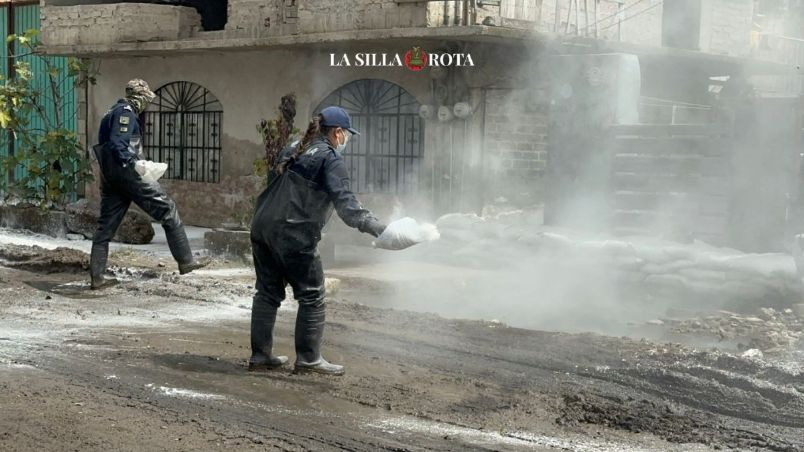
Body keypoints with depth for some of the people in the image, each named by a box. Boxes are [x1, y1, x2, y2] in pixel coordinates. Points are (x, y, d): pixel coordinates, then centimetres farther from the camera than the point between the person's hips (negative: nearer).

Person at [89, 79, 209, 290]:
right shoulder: (126, 112, -8)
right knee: (167, 209, -2)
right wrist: (134, 163, -24)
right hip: (126, 172, -10)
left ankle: (97, 276, 6)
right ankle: (185, 260, -2)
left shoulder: (113, 111, 22)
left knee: (106, 224, 8)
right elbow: (118, 144, -21)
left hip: (109, 175, 10)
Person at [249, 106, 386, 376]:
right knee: (311, 297, 2)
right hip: (294, 234, -8)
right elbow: (344, 201, -17)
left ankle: (260, 355, 15)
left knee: (268, 293, 13)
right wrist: (375, 227, -22)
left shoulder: (293, 150, 19)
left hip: (263, 227, 8)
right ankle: (308, 358, 4)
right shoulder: (331, 158, -6)